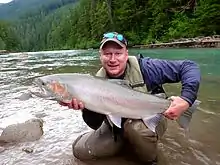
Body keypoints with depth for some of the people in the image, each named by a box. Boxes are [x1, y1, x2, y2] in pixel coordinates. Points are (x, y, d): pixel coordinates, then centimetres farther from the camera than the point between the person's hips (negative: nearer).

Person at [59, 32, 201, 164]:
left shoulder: (144, 68, -22)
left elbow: (189, 67, -18)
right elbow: (95, 124, -14)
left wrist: (186, 99, -33)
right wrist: (87, 106, -35)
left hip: (150, 121, -3)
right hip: (116, 127, 4)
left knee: (136, 126, -38)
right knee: (80, 150, -2)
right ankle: (126, 141, 17)